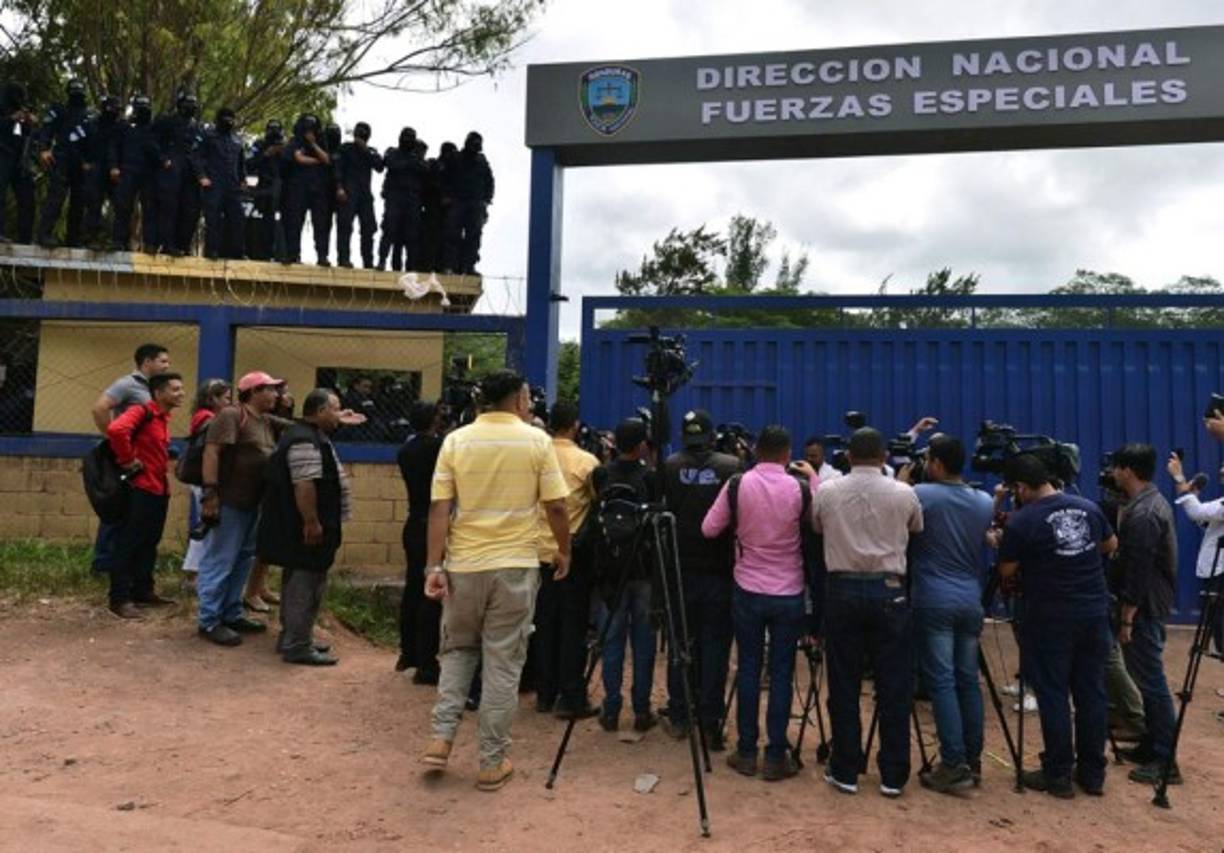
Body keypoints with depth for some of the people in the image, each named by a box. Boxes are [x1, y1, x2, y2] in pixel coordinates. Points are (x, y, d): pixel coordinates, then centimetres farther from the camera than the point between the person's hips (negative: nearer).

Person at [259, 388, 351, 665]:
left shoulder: (310, 436, 16)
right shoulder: (305, 442, -20)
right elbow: (304, 486, -27)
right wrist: (312, 522, -26)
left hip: (299, 527, 11)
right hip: (304, 530, -11)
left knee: (298, 583, 17)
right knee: (305, 585, -5)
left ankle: (293, 637, 28)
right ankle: (297, 646, 2)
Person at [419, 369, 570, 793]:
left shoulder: (456, 440, 0)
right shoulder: (537, 441, -4)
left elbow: (439, 508, -4)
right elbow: (556, 506, -4)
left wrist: (434, 566, -2)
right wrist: (564, 551, 11)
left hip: (463, 564, 2)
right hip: (515, 565, -2)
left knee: (457, 650, 22)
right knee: (502, 663, 7)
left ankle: (441, 738, 14)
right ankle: (492, 762, 15)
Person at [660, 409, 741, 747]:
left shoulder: (669, 466, -5)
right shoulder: (731, 466, -7)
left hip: (680, 568, 1)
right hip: (719, 568, -1)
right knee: (715, 645, 6)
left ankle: (678, 718, 19)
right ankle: (710, 723, 9)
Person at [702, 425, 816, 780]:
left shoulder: (737, 485, -8)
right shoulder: (800, 488, -10)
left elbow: (709, 529, -1)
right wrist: (814, 478, 12)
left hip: (747, 591, 1)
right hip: (789, 594, -1)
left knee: (748, 669, 10)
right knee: (781, 673, 7)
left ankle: (746, 752, 16)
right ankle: (776, 756, 12)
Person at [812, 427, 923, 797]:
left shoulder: (826, 492, -1)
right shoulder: (903, 493, -2)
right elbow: (917, 529, 16)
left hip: (842, 589, 1)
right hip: (888, 590, 0)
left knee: (844, 684, 7)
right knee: (893, 687, 8)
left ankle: (845, 771, 15)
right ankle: (893, 775, 15)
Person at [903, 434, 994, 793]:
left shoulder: (920, 494, -10)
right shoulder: (985, 503, 8)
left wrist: (902, 481, 11)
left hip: (933, 601, -5)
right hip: (971, 601, 5)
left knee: (941, 682, -3)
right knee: (968, 681, 12)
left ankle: (954, 766, -3)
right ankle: (972, 761, 19)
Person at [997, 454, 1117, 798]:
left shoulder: (1021, 521, -14)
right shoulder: (1088, 507, 4)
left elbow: (1006, 571, -6)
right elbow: (1112, 544, 21)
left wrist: (1004, 543, 9)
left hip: (1051, 619, -6)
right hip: (1095, 613, 6)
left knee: (1053, 695, 3)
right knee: (1092, 693, 11)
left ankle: (1058, 775, 9)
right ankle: (1093, 774, 20)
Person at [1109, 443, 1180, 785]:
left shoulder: (1141, 515, -22)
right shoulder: (1155, 502, 11)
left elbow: (1138, 572, -22)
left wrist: (1127, 618, -18)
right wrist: (1121, 517, 9)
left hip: (1144, 608, -11)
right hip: (1154, 604, 11)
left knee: (1151, 681, -5)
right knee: (1147, 677, 16)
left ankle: (1165, 760, 2)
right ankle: (1151, 745, 25)